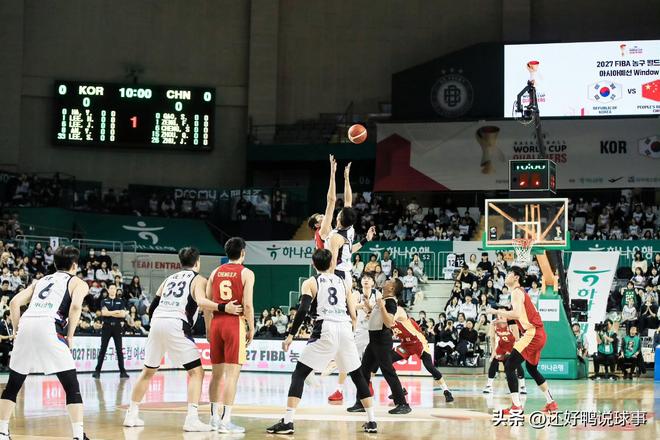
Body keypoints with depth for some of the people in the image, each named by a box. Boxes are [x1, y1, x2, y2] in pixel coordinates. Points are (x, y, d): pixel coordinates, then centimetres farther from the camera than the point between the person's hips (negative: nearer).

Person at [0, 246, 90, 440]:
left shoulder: (41, 281, 31)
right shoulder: (78, 283, 18)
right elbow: (75, 306, -4)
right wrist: (69, 336, 3)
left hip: (26, 324, 5)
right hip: (49, 327, -5)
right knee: (72, 387, 1)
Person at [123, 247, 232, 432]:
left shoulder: (169, 278, 25)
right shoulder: (199, 279, 8)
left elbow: (152, 307, 24)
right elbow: (201, 301, -13)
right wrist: (223, 308, -22)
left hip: (156, 322, 6)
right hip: (176, 326, -6)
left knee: (147, 371, 21)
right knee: (196, 372, 0)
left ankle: (131, 415, 25)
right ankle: (191, 419, -11)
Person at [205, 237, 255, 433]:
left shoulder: (216, 272, 12)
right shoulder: (246, 273, -2)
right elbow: (247, 304, -11)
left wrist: (208, 328, 17)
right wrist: (251, 329, -1)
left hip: (216, 323, 5)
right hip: (235, 323, -5)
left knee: (217, 373, 13)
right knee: (232, 374, -5)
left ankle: (215, 417, 16)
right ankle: (226, 421, -8)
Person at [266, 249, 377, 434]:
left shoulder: (310, 283, 8)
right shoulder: (343, 282, 19)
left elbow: (303, 310, -6)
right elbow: (353, 315, 16)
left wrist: (291, 335, -3)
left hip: (325, 330, -3)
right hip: (345, 329, 3)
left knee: (299, 374, 3)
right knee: (357, 375, 19)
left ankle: (287, 422, -8)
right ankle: (372, 421, 19)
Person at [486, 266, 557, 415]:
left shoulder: (516, 292, -10)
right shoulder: (521, 292, 20)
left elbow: (517, 314, -25)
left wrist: (497, 312, -16)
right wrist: (506, 317, 19)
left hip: (532, 334, -10)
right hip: (538, 334, 10)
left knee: (509, 366, -13)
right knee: (532, 369, 26)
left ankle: (516, 406, -19)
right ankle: (551, 402, 33)